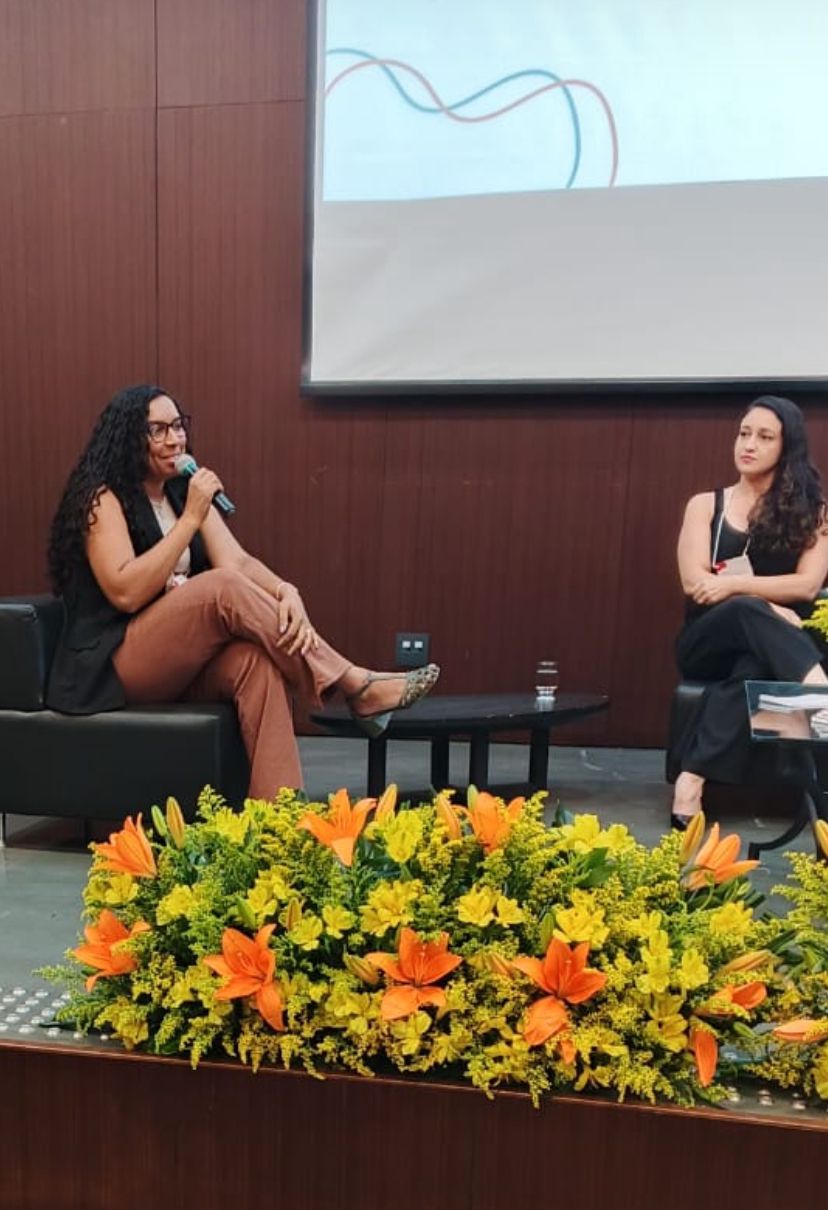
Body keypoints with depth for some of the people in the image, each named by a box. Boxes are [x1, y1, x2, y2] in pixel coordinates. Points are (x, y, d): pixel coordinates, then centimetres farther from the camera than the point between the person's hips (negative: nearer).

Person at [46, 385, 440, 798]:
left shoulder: (184, 492, 12)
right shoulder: (103, 498, -6)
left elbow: (238, 561, -3)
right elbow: (125, 593, -20)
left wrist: (285, 592, -25)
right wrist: (190, 519, -21)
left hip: (183, 663, 5)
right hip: (113, 665, -5)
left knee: (255, 660, -30)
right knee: (223, 587, -31)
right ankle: (356, 688, -28)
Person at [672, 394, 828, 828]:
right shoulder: (706, 505, 9)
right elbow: (694, 583, -4)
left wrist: (734, 584, -17)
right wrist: (768, 605, -16)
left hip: (764, 649, 0)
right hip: (708, 642, 0)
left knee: (752, 667, -40)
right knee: (747, 610, -38)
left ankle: (693, 778, -49)